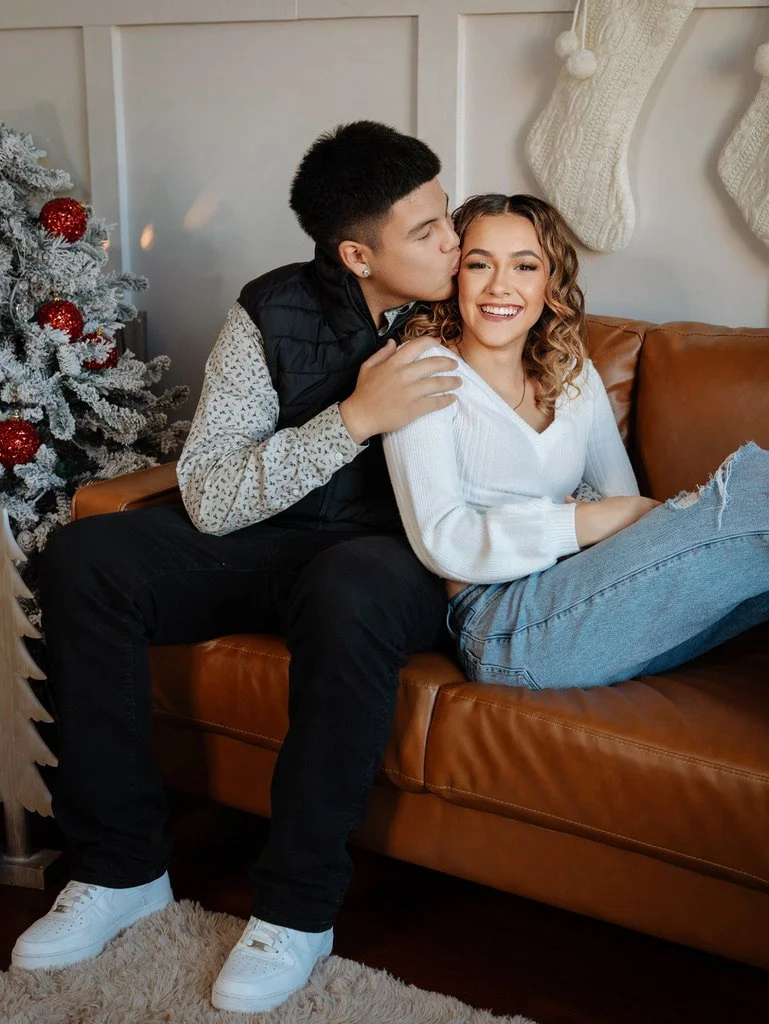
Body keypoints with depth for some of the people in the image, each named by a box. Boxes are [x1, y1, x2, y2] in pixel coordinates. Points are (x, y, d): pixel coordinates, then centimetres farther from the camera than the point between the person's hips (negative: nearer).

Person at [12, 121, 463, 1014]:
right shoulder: (274, 313, -5)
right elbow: (207, 498, -15)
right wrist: (354, 418, -24)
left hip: (399, 559, -2)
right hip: (274, 540, 2)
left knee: (346, 590, -39)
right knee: (82, 558, -19)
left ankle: (298, 907, -22)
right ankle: (120, 866, -7)